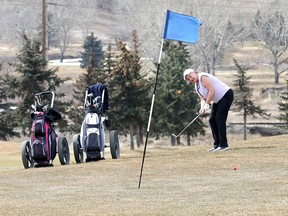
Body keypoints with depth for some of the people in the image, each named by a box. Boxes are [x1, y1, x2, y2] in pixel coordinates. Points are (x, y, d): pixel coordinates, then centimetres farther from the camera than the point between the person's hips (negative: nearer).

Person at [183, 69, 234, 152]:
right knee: (212, 120, 6)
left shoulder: (203, 77, -18)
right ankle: (217, 144, 11)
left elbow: (212, 91, -24)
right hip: (218, 100, 10)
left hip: (226, 95, -10)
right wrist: (202, 108, -14)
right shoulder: (197, 87, 11)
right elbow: (203, 99, 6)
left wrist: (207, 104, -20)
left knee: (219, 119, -14)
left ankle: (224, 145, -14)